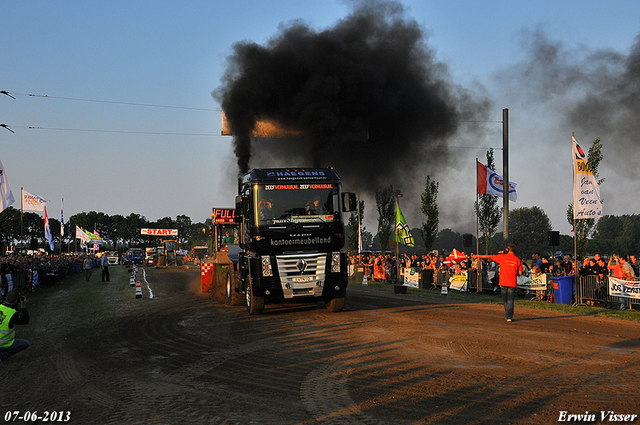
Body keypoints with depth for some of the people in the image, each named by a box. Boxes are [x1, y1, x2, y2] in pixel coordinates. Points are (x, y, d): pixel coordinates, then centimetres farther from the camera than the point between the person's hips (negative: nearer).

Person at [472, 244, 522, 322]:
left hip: (503, 283, 0)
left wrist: (478, 256, 15)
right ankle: (509, 316, -6)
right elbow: (520, 272, 1)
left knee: (505, 300, 15)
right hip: (512, 283, 0)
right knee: (510, 300, 2)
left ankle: (507, 315, 25)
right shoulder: (517, 260, 0)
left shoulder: (502, 257, -2)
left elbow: (489, 257, 5)